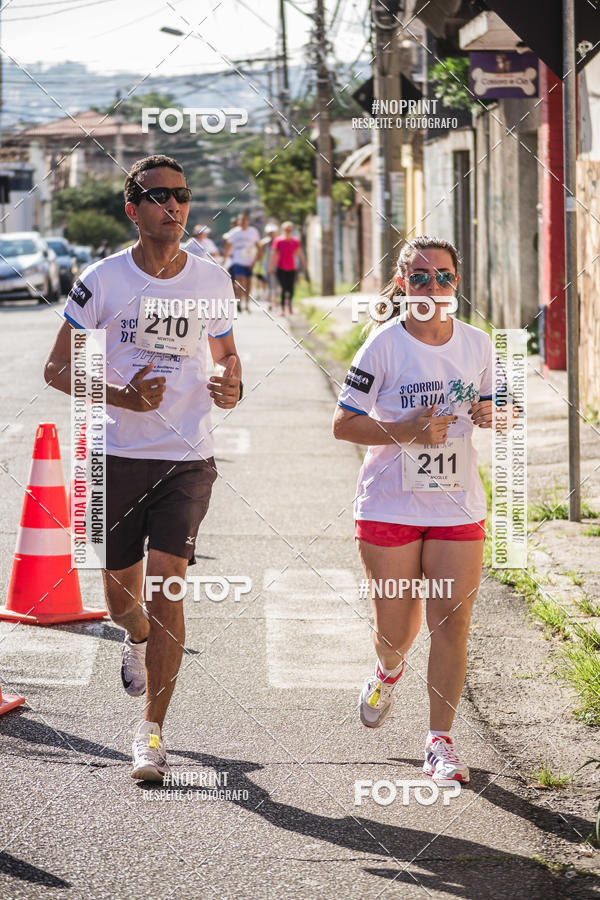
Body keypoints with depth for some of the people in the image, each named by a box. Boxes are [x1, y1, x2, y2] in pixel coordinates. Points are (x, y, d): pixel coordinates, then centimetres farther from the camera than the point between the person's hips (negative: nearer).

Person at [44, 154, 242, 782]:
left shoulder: (212, 280, 4)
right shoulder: (101, 282, -4)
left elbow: (226, 353, 19)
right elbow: (57, 368, -2)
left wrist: (231, 385, -5)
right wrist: (121, 396, -17)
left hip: (187, 457, 0)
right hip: (118, 455, 0)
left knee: (166, 582, -13)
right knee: (122, 594, 10)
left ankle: (152, 731, -7)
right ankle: (140, 638, 49)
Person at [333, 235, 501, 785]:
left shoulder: (477, 344, 4)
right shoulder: (383, 346, -8)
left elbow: (486, 405, 18)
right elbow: (344, 423, -7)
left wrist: (489, 416, -6)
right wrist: (406, 431, -21)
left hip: (458, 507, 2)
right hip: (390, 506, -2)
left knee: (452, 623, -5)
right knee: (396, 628, 6)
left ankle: (441, 743, 3)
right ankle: (389, 672, 43)